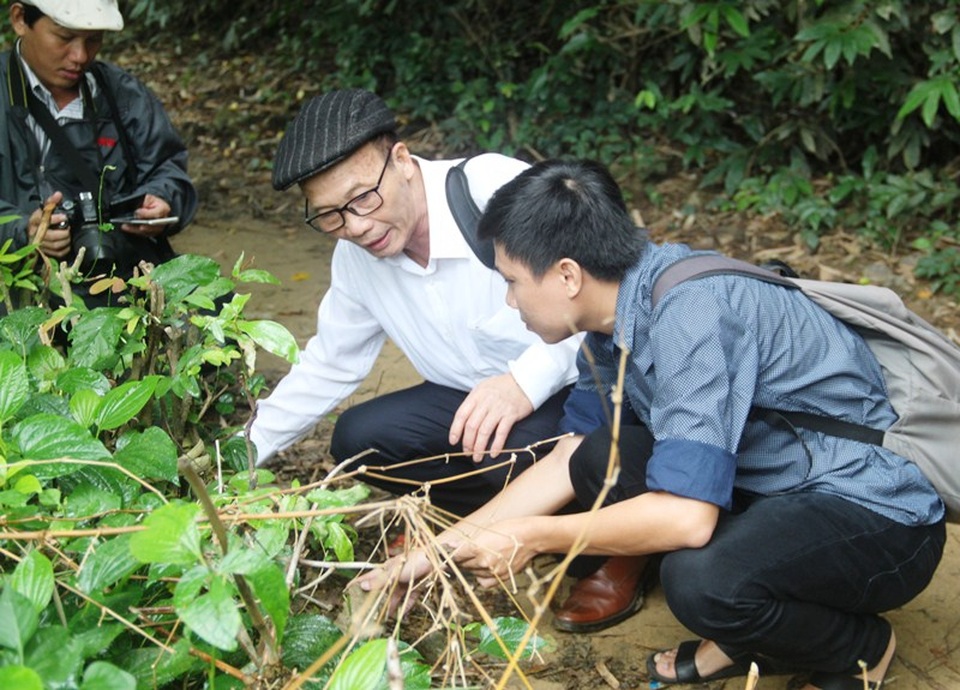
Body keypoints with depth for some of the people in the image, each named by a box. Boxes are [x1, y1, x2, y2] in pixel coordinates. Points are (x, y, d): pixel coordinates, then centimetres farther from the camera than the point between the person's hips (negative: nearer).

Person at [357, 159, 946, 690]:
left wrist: (532, 537, -18)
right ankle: (749, 637, 9)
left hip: (885, 516, -8)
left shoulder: (690, 311, -28)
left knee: (702, 577, -33)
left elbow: (686, 515, -32)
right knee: (600, 457, -2)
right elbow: (567, 461, 11)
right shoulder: (617, 323, 0)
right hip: (781, 491, 8)